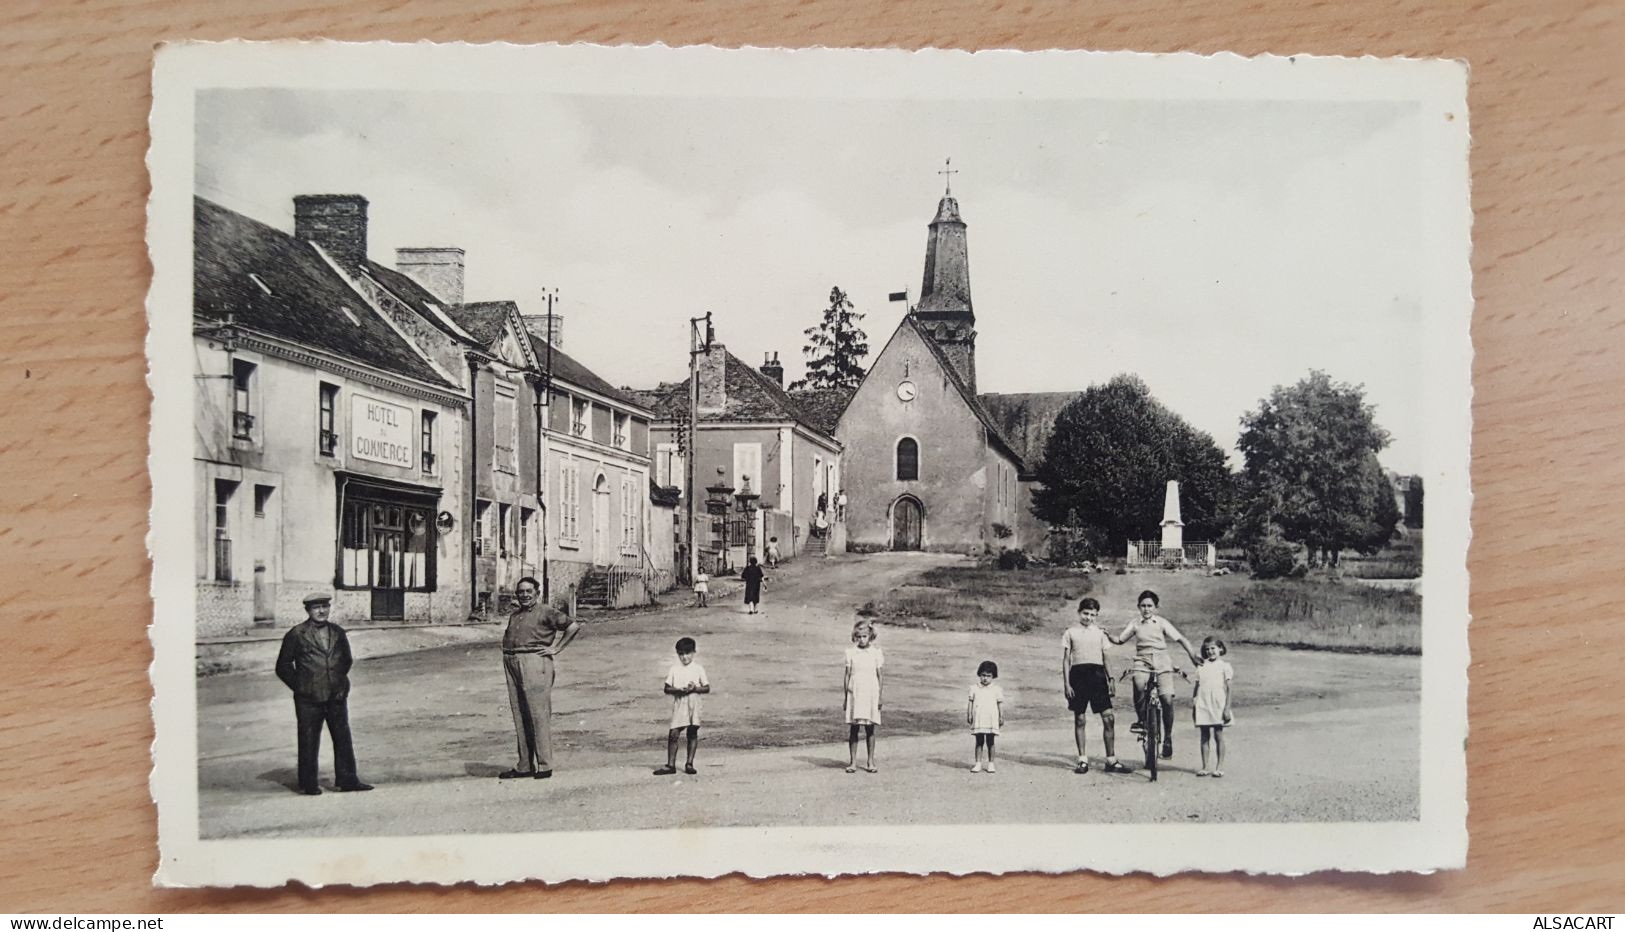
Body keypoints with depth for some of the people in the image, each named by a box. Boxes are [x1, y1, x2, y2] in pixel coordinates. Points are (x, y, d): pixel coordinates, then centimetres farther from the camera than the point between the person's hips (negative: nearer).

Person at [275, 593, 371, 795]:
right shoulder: (296, 635, -3)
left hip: (337, 695, 4)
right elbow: (283, 666, 1)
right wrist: (300, 686, -1)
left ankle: (347, 780, 14)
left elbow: (347, 659, 23)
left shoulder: (338, 633, 9)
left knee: (343, 738, 6)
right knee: (308, 741, 3)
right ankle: (308, 784, 13)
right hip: (308, 699, -4)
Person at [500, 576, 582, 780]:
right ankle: (524, 766, 14)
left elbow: (574, 626, -7)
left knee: (539, 715, -7)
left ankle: (545, 765, -3)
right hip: (511, 664, 7)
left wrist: (556, 648, -7)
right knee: (519, 716, 8)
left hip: (534, 662, -7)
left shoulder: (546, 612, -2)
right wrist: (507, 652, 17)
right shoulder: (514, 615, 19)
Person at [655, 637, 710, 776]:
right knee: (673, 734, -5)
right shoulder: (674, 669, 4)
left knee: (693, 734, 3)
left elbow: (707, 688, 4)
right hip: (678, 705, 0)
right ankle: (670, 765, 0)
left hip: (693, 706, 0)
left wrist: (695, 688, -14)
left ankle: (689, 763, 13)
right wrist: (678, 690, -15)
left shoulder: (699, 669, 3)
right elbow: (667, 689, 3)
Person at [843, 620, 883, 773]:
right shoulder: (850, 652, 4)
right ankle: (852, 762, 7)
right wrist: (846, 697, 5)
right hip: (854, 694, 0)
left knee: (870, 729, 3)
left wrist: (880, 697, 1)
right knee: (853, 729, 0)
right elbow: (847, 675, 7)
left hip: (871, 693, 0)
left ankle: (870, 761, 12)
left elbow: (880, 676, 5)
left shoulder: (876, 652, 3)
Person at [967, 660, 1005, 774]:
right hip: (978, 719, 1)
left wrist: (1001, 717, 1)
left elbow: (1000, 704, 4)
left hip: (991, 720, -1)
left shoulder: (997, 689, 2)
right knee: (979, 742, 4)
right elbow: (970, 702, 6)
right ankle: (978, 763, 8)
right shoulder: (974, 688, 5)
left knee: (990, 742, 4)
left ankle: (991, 764, 11)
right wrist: (969, 715, 1)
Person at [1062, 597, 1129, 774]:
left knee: (1108, 718, -5)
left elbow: (1105, 658, 18)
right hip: (1078, 674, -2)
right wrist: (1066, 683, -4)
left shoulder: (1100, 633, 16)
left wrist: (1110, 680, 8)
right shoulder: (1070, 632, 7)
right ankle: (1082, 760, 11)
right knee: (1080, 719, 2)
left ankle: (1111, 761, 3)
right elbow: (1066, 659, 5)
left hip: (1097, 674, 2)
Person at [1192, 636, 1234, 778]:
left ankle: (1219, 767, 5)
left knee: (1218, 735, 0)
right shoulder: (1201, 666, 11)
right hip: (1203, 704, 3)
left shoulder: (1224, 665, 2)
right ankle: (1205, 767, 8)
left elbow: (1228, 688, -2)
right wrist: (1193, 702, 7)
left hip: (1218, 704, -3)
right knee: (1204, 736, 5)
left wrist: (1227, 708, -8)